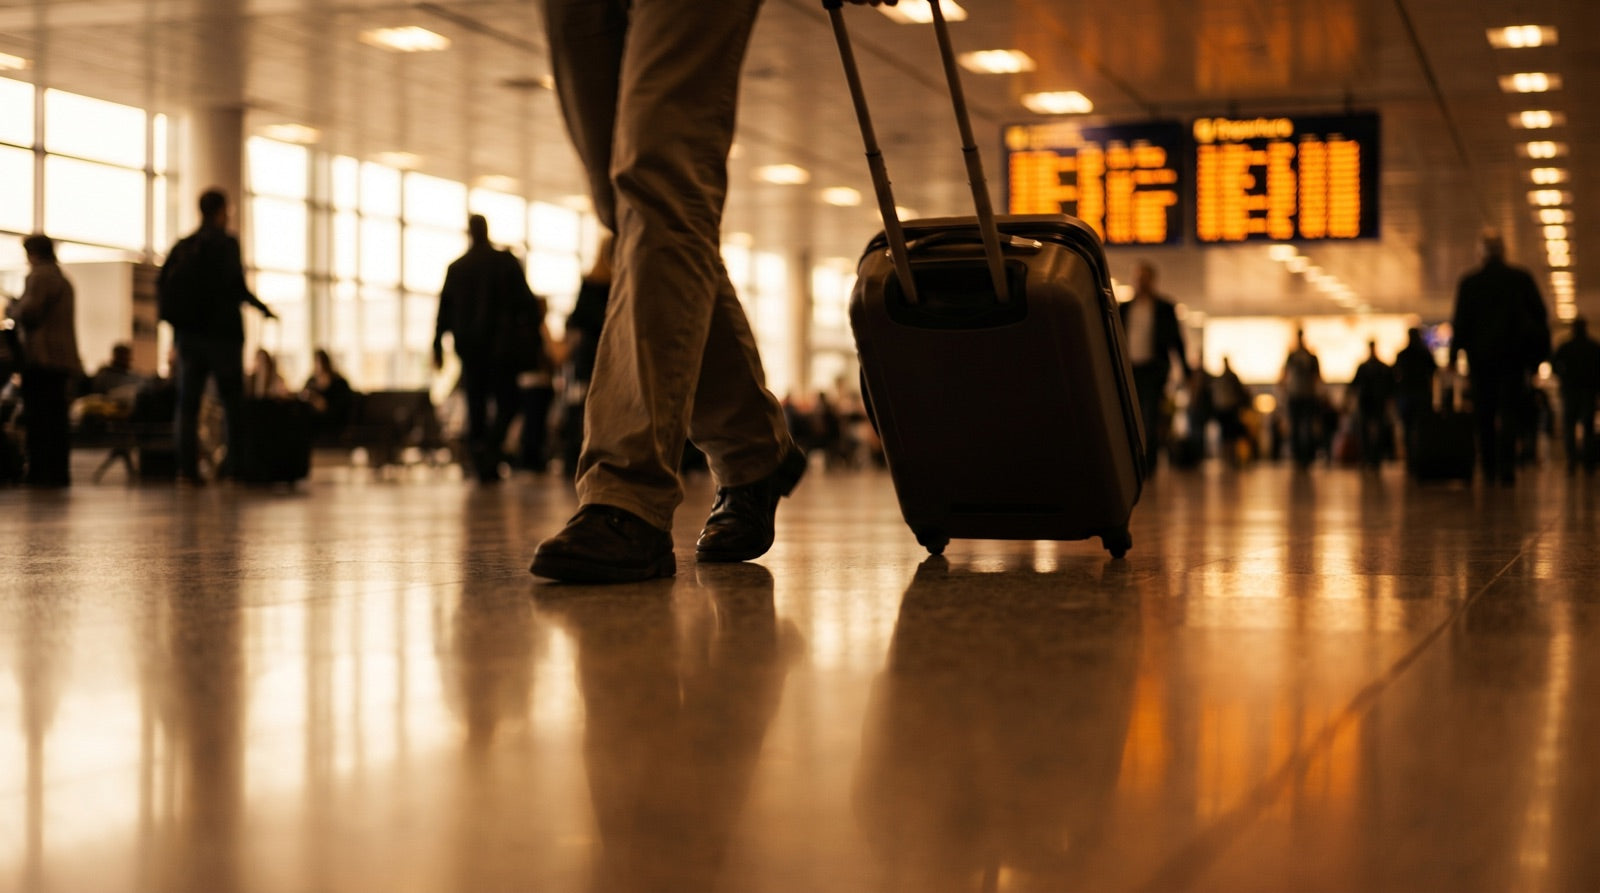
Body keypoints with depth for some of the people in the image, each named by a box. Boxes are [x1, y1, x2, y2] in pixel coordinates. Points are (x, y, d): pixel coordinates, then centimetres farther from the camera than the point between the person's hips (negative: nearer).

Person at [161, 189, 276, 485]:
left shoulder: (182, 246, 9)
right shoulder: (226, 243, -7)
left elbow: (162, 284, 5)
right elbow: (236, 285, -18)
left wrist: (178, 317, 17)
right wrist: (261, 306, -4)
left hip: (187, 333, 5)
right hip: (221, 332, -5)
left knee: (188, 403, 5)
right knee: (233, 400, 4)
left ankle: (187, 468, -2)